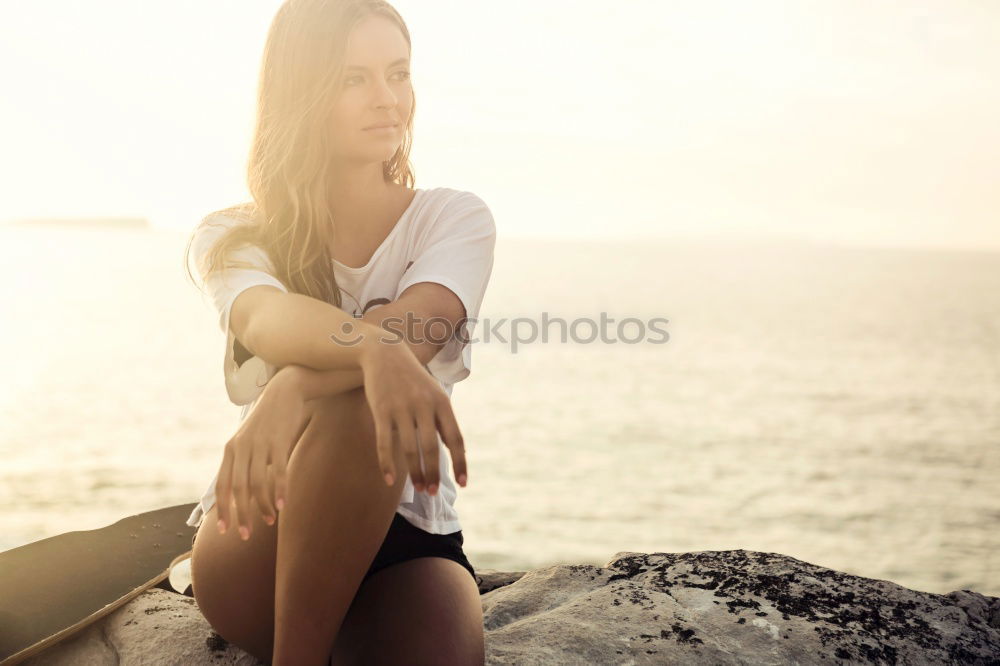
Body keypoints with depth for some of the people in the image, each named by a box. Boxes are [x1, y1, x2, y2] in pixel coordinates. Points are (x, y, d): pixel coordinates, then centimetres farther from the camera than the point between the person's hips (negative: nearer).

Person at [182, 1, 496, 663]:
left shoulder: (455, 219, 3)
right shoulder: (231, 237, 2)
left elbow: (413, 326, -20)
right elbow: (266, 319, -23)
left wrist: (293, 388, -40)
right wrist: (373, 348, -47)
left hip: (407, 540, 0)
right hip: (254, 554, 0)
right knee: (353, 409, -33)